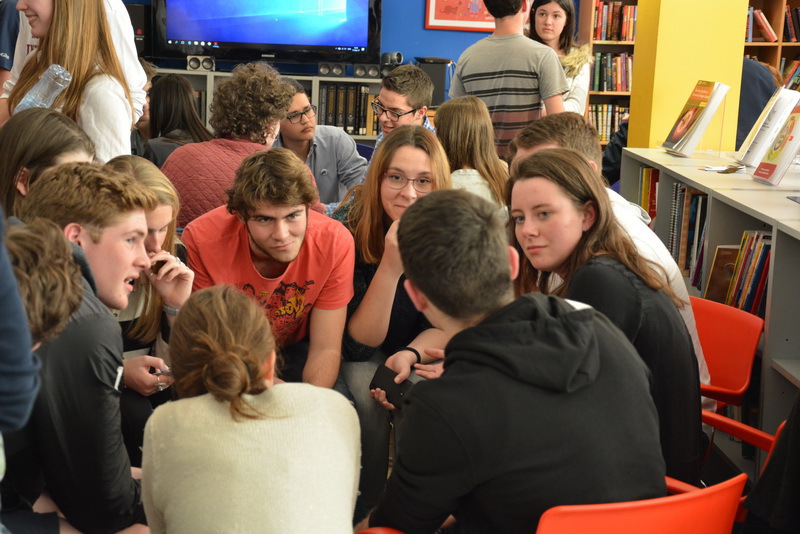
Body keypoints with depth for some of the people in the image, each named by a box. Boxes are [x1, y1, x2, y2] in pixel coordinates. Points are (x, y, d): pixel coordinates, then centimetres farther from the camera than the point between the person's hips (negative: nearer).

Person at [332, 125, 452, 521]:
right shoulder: (348, 229, -23)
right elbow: (361, 340, -23)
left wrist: (410, 354, -29)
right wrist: (391, 265, -36)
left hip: (422, 350, 2)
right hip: (361, 355, -2)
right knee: (368, 398, -31)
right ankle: (365, 514, -10)